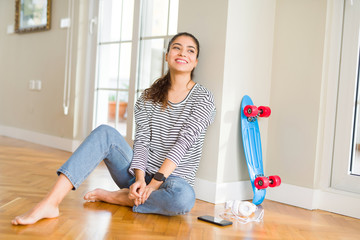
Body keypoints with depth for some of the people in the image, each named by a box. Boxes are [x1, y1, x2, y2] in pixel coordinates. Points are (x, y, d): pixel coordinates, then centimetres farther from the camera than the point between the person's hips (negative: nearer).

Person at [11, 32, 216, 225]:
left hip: (173, 179, -3)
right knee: (105, 133, -20)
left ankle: (114, 197, -18)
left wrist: (155, 182, -25)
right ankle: (50, 203, -30)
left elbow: (183, 143, -16)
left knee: (184, 198, -39)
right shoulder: (148, 97, 8)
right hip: (140, 174, 3)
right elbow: (141, 140, -3)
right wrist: (140, 179, -21)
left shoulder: (203, 98, -4)